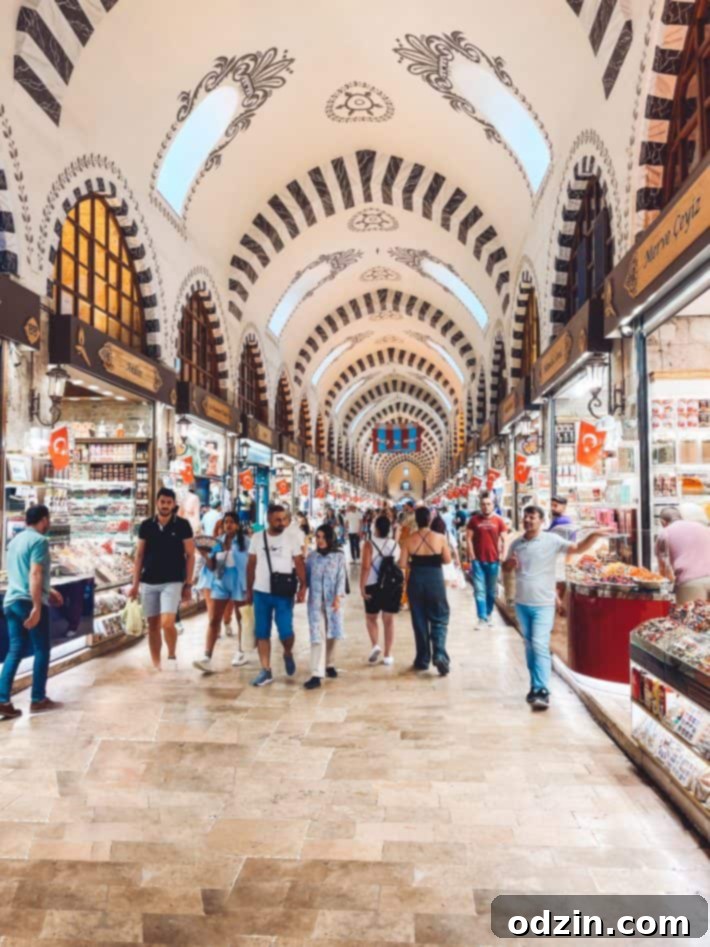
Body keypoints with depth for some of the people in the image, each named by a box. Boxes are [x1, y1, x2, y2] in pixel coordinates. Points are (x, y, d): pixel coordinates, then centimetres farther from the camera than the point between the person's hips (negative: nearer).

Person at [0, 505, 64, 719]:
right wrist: (37, 607, -23)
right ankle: (38, 700, 11)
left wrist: (48, 590, 31)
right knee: (41, 650, 5)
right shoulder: (39, 540, -11)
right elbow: (35, 575, -21)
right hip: (29, 602, -8)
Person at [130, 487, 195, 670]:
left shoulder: (182, 525, -4)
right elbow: (139, 555, 9)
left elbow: (190, 555, -2)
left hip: (172, 582, -3)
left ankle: (172, 655, 10)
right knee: (153, 625, 9)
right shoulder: (146, 525, 4)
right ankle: (156, 665, 22)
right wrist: (135, 583, 5)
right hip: (149, 583, 3)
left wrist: (188, 584, -5)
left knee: (167, 623, -17)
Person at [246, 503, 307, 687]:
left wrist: (302, 587, -18)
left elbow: (300, 564, -7)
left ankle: (288, 654, 26)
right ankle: (266, 671, 17)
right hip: (261, 593, 3)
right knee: (261, 633, 6)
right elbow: (251, 566, 9)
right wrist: (249, 591, 9)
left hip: (284, 594, -2)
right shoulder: (257, 538, 3)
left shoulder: (291, 539, -4)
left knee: (285, 631, -6)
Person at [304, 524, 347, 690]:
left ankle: (328, 664, 33)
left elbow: (341, 578, -7)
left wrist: (338, 598, -18)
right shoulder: (311, 556, 3)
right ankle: (317, 674, -10)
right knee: (317, 636, -7)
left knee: (331, 634, 12)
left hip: (333, 600, 0)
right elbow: (307, 577, 7)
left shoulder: (339, 556, -1)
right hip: (315, 601, 0)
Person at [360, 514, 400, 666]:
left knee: (371, 618, 15)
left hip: (373, 586, -2)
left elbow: (366, 567, -16)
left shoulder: (369, 544, -9)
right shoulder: (396, 545, 2)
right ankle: (388, 655, 10)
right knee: (389, 621, 8)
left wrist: (362, 586, -13)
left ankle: (375, 645, -5)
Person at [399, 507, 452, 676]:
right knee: (439, 619, 10)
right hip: (435, 580, -1)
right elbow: (447, 560, -3)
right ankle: (439, 654, -10)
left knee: (419, 621, 12)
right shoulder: (440, 538, -8)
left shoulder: (409, 540, -6)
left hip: (416, 581, 1)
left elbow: (402, 564, -8)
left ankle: (423, 659, 19)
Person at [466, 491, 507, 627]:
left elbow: (503, 540, 3)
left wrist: (500, 555, -5)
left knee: (491, 590, 13)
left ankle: (489, 614, 29)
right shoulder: (474, 520, -1)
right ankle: (482, 618, -1)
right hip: (478, 561, -1)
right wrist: (472, 557, -6)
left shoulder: (499, 520, -1)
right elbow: (469, 538, 0)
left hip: (493, 560, 1)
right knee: (479, 590, -3)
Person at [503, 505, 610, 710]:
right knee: (529, 646, 15)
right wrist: (509, 563, -8)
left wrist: (593, 535, -34)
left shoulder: (551, 540, -10)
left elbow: (578, 548, -17)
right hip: (521, 603, 5)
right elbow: (506, 567, 16)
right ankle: (535, 686, 28)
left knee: (540, 646, -13)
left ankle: (542, 691, -10)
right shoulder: (516, 544, 5)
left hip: (542, 604, -5)